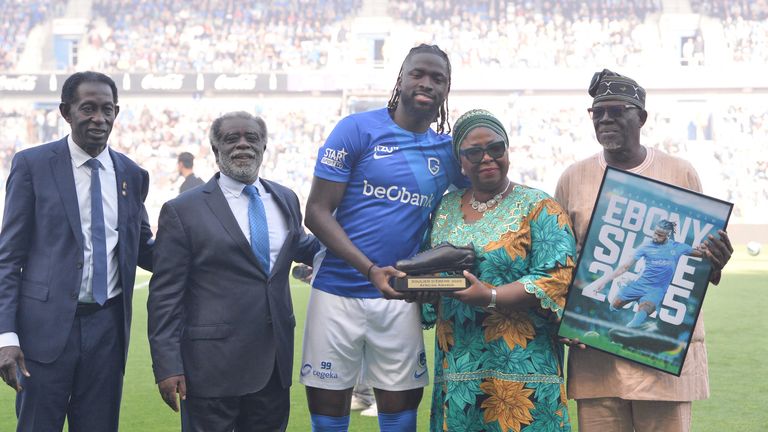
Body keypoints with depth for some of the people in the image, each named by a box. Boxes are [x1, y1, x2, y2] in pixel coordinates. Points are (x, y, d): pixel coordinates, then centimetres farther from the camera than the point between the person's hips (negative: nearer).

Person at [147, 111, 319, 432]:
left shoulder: (286, 200, 10)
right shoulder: (183, 211, -5)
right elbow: (165, 295, -7)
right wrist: (167, 366, -12)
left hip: (274, 365, 5)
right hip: (212, 368, -5)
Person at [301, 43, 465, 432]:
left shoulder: (448, 150, 6)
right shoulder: (357, 129, -6)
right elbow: (317, 211, -9)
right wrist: (370, 270, -21)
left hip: (400, 297, 3)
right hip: (339, 292, -3)